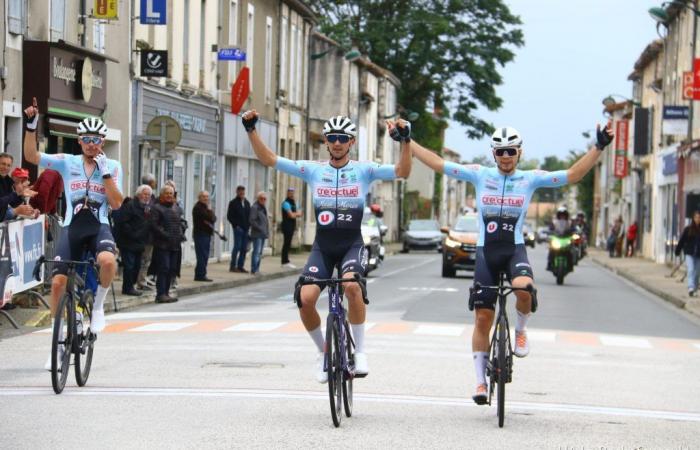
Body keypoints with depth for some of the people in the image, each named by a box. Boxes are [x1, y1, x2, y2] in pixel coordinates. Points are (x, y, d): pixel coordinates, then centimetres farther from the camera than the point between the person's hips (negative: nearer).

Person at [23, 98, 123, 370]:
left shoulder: (112, 166, 6)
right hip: (72, 227, 1)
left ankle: (98, 305, -6)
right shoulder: (67, 162, 6)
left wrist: (105, 173, -11)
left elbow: (116, 203, -4)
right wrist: (31, 126, -15)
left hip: (99, 226, -1)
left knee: (107, 260, -35)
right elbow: (31, 156, -4)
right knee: (58, 282, -9)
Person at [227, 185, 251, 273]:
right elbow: (229, 216, -5)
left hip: (246, 229, 6)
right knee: (237, 247, -8)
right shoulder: (233, 203, -2)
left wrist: (249, 225, 6)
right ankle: (233, 266, -2)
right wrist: (235, 225, -12)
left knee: (244, 248, 5)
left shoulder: (247, 203, 16)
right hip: (238, 228, -6)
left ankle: (240, 266, 10)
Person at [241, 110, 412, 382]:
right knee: (306, 298, -19)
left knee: (351, 286, -33)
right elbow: (268, 160, 0)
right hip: (322, 246, 2)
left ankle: (359, 351, -16)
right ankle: (323, 351, 9)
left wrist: (405, 140, -27)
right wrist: (251, 130, -11)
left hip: (352, 245, -2)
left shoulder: (363, 171, 0)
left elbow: (402, 171, -13)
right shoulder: (313, 170, 3)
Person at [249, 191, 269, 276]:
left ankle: (256, 269, 16)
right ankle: (254, 270, -13)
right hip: (257, 234, -9)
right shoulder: (255, 207, -11)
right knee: (257, 252, -12)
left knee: (259, 253, 12)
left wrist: (267, 232, 15)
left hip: (263, 234, 9)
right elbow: (252, 220, -18)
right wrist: (260, 229, -18)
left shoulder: (263, 208, 18)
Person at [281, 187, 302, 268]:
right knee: (287, 243, -9)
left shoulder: (293, 203, 18)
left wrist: (295, 214, -5)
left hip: (291, 226, 9)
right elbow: (292, 215, -18)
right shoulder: (286, 203, -11)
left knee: (288, 243, 10)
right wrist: (297, 213, 2)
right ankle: (285, 261, -8)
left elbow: (299, 214, 17)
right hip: (287, 225, -9)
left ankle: (285, 261, 13)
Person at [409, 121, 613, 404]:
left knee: (524, 288, -34)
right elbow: (436, 163, 3)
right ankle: (480, 380, 14)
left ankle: (520, 331, -1)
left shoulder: (530, 178, 2)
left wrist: (599, 147, -12)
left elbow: (573, 175, -4)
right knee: (483, 317, 2)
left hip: (514, 250, -1)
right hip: (486, 251, 1)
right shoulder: (480, 175, 3)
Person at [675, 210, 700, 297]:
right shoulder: (688, 229, -2)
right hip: (690, 254, -2)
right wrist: (678, 251, 1)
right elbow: (681, 241, 1)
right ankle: (691, 288, -22)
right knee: (691, 270, -14)